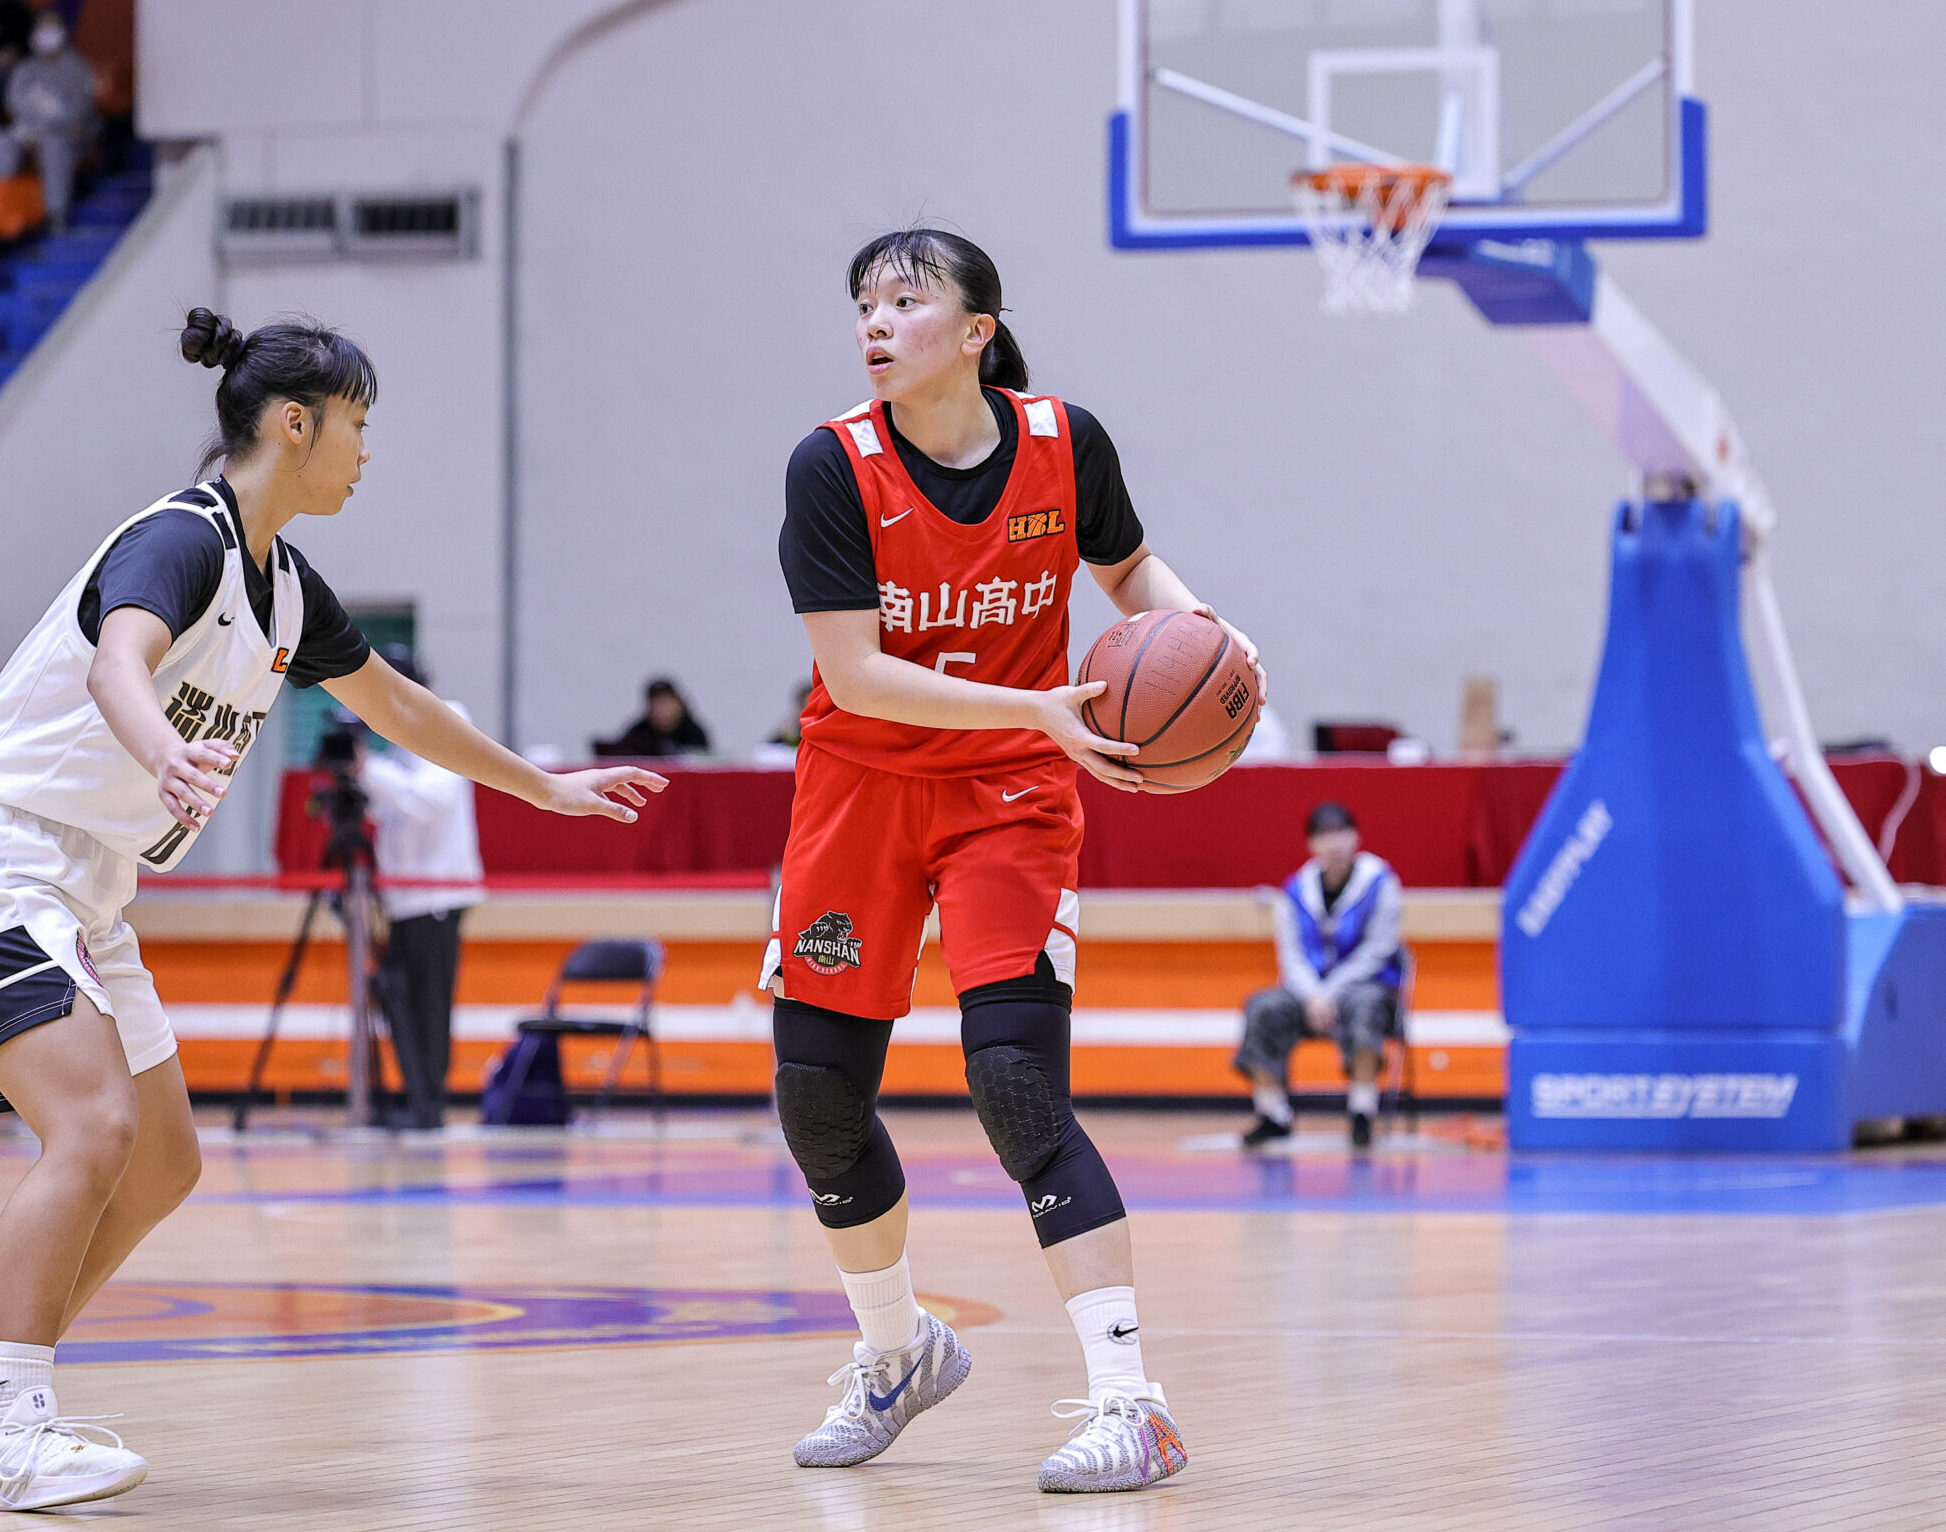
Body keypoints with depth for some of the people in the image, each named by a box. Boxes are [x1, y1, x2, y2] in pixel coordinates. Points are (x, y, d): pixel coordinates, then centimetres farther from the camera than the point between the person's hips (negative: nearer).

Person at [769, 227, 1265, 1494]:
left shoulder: (1065, 443, -10)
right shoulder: (835, 468, -15)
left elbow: (1127, 567, 11)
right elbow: (854, 674, -21)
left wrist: (1193, 627, -11)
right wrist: (1041, 709, -30)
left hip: (1012, 796, -2)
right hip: (864, 786, 2)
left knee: (1018, 1083, -17)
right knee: (818, 1095, 6)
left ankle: (1132, 1405, -16)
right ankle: (899, 1351, 32)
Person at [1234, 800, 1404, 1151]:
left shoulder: (1379, 882, -6)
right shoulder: (1296, 891, 4)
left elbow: (1376, 950, -9)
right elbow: (1292, 954, 1)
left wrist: (1331, 992, -18)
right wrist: (1312, 996, -20)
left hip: (1370, 986, -4)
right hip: (1310, 988, 4)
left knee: (1363, 1005, -38)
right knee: (1264, 1008, -23)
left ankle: (1362, 1115, -38)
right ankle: (1273, 1117, -15)